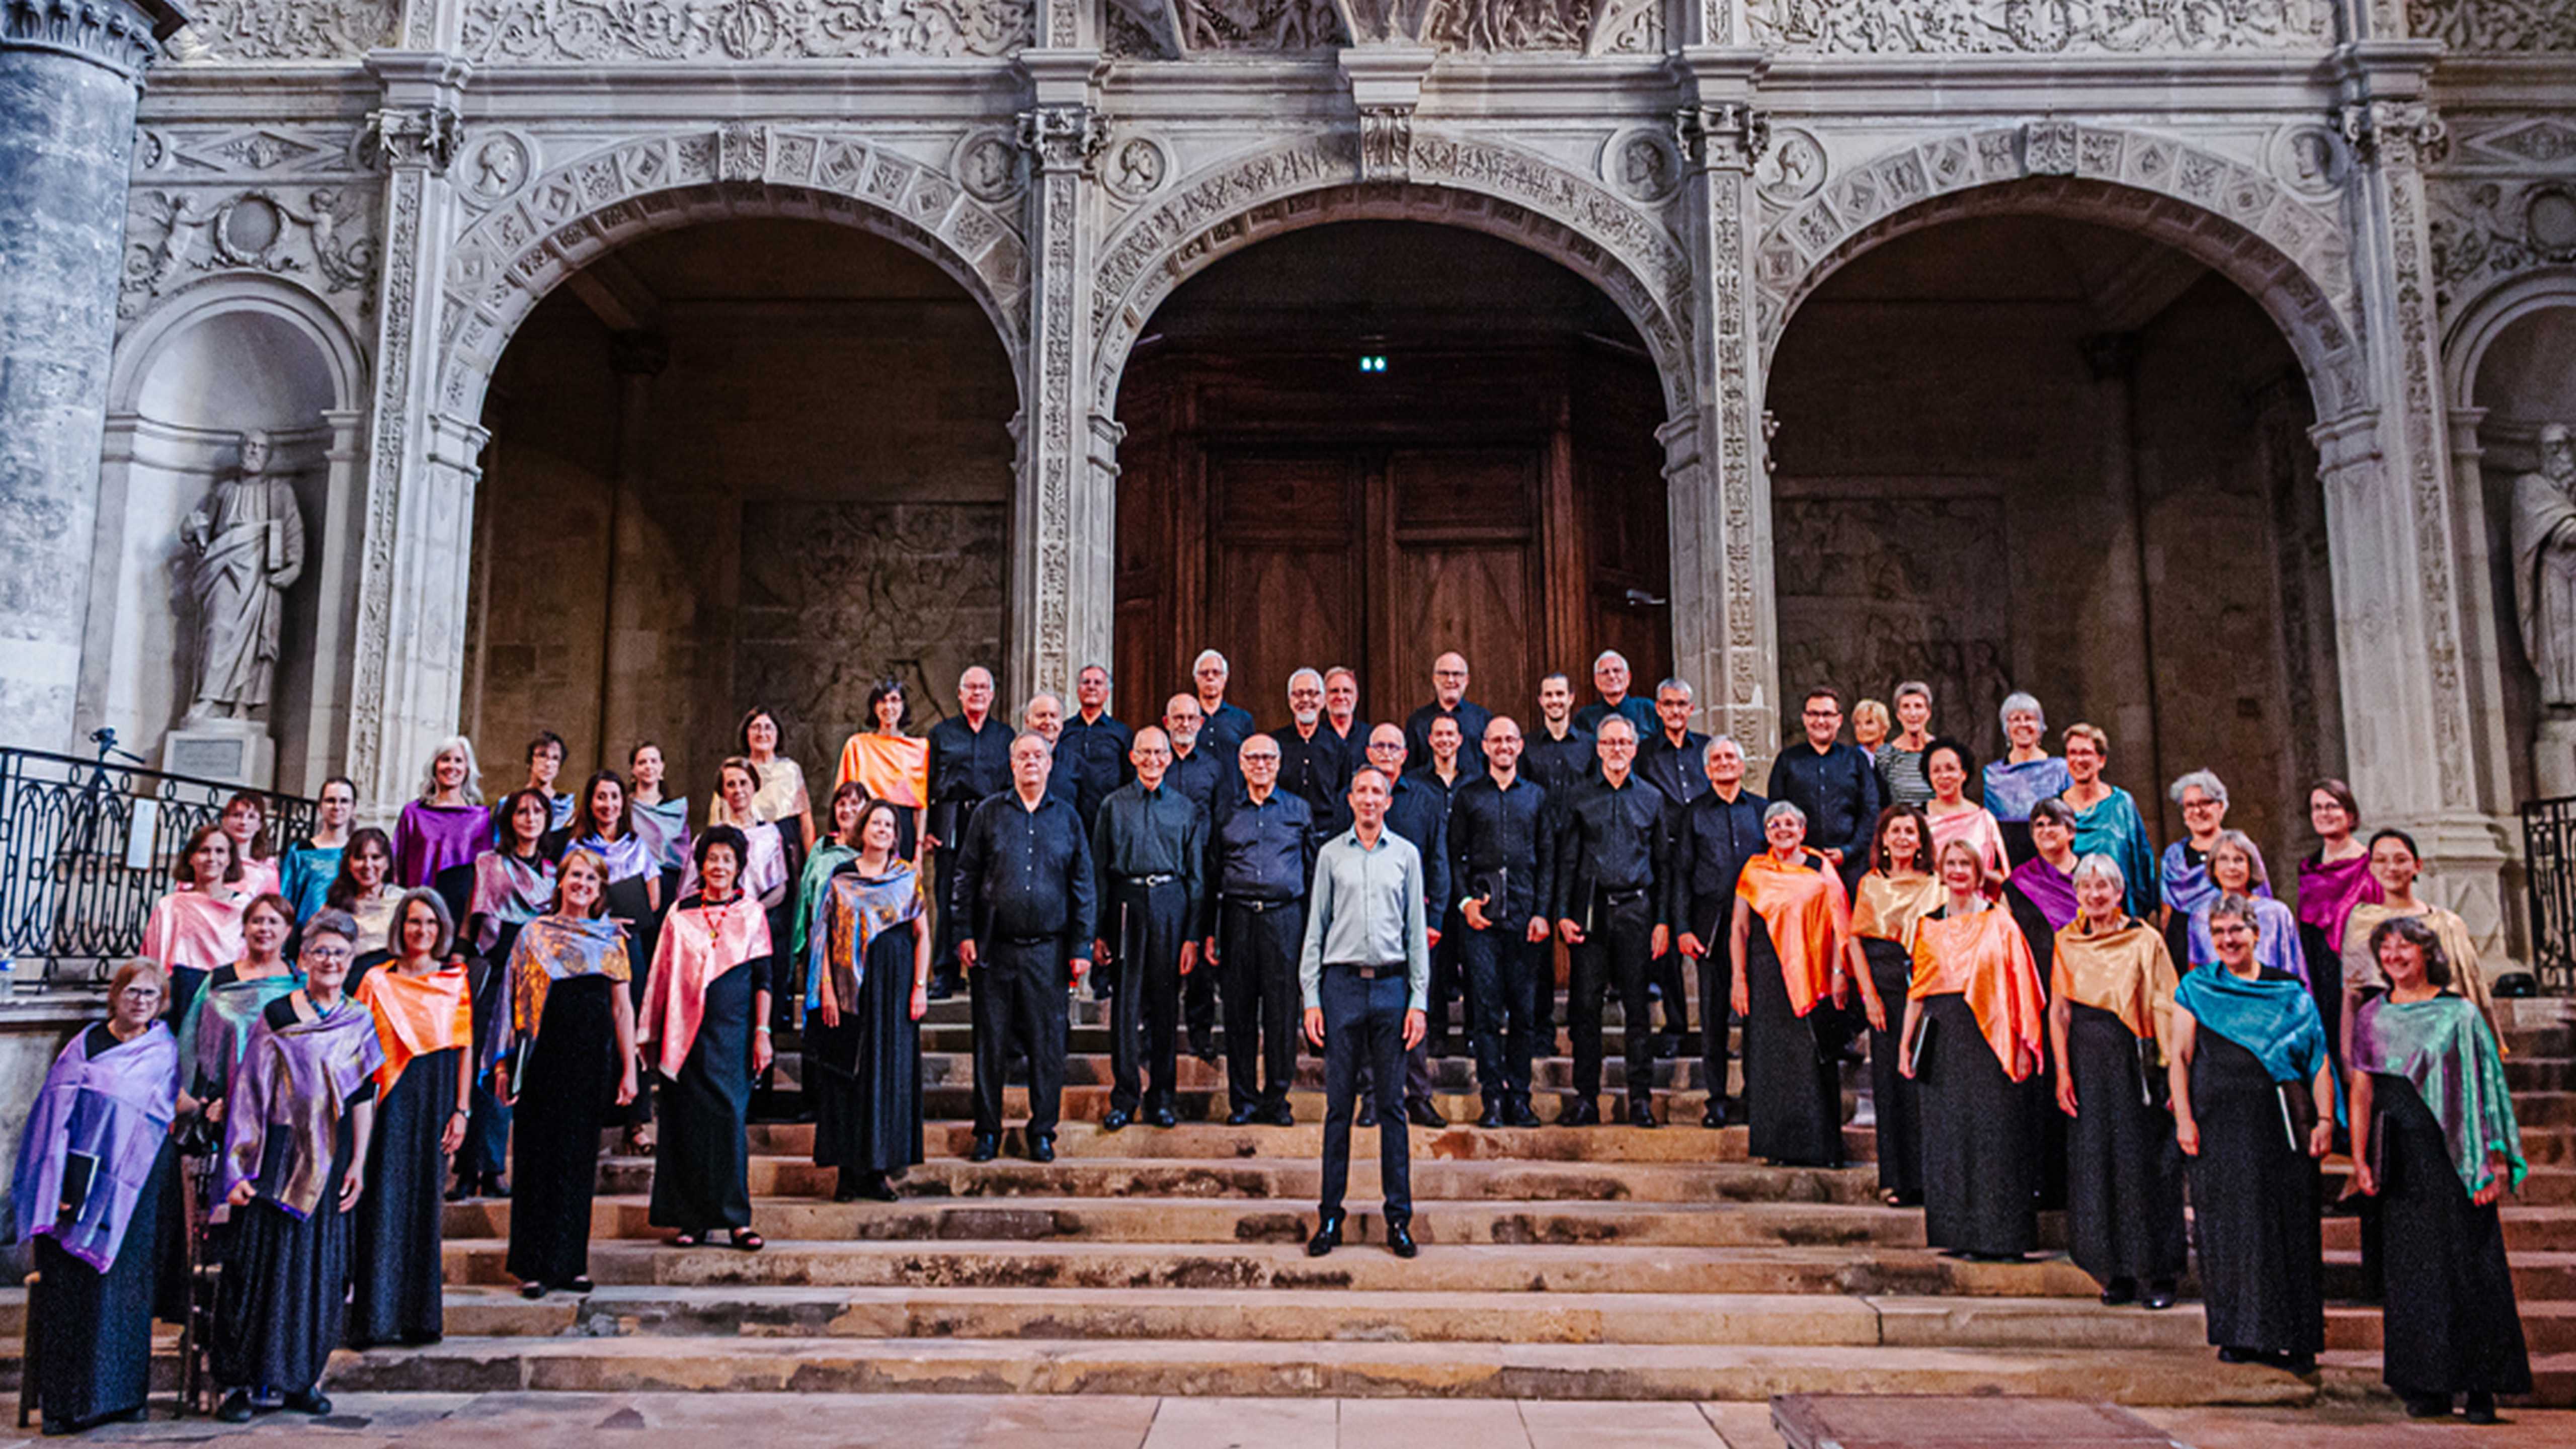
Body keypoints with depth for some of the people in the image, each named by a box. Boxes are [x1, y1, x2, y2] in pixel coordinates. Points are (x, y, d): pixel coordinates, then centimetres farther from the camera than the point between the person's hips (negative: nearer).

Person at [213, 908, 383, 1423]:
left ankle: (300, 1378, 14)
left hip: (330, 1163, 2)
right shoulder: (275, 1017, -1)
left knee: (320, 1266, 5)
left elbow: (364, 1099, 6)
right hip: (277, 1157, -2)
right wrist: (239, 1167, -9)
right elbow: (248, 1094, -3)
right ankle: (242, 1380, 8)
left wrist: (358, 1165, 0)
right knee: (261, 1261, -2)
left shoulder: (360, 1022, 6)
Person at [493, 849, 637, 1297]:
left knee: (579, 1158, 6)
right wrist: (504, 1062, -4)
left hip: (592, 1058, 2)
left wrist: (629, 1069, 4)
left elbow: (622, 1007, 8)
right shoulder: (533, 935, 5)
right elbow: (515, 1000, 2)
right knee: (538, 1158, 0)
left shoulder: (612, 939, 10)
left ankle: (571, 1263, 14)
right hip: (544, 1055, -2)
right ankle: (533, 1266, 8)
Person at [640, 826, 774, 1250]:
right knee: (689, 1122, 1)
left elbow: (763, 977, 4)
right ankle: (692, 1219, 9)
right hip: (688, 1031, 1)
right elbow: (662, 975, 10)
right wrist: (650, 1036, 9)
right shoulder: (680, 913, 7)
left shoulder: (752, 913, 5)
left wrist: (762, 1033, -3)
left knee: (729, 1115, -8)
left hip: (733, 1031, -1)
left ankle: (736, 1218, -3)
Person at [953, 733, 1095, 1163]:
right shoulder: (989, 814, 7)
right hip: (995, 949, 0)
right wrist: (965, 934, -1)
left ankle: (1043, 1132, 14)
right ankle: (987, 1132, 15)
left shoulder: (1067, 816, 8)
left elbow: (1083, 885, 9)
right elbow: (966, 877, 8)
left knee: (1047, 1043, 3)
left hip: (1047, 950, 0)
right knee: (990, 1042, 4)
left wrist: (1082, 946, 4)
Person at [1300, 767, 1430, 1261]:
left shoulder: (1406, 854, 9)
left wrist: (1419, 1000, 1)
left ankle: (1399, 1219, 10)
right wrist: (1311, 998, 0)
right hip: (1342, 983, 0)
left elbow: (1417, 929, 8)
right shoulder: (1331, 854, 8)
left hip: (1391, 985, 0)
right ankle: (1330, 1216, 10)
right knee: (1339, 1103, 2)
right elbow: (1316, 928, 8)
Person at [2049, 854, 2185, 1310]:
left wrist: (2171, 1069, -11)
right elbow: (2059, 1010, 6)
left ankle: (2159, 1274, 8)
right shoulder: (2066, 942, 7)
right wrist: (2062, 1071, -1)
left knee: (2145, 1165, -1)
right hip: (2088, 1060, 3)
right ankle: (2118, 1273, 12)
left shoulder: (2146, 941, -1)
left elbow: (2165, 1009, -4)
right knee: (2094, 1165, 3)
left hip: (2136, 1061, -3)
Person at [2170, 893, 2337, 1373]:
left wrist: (2325, 1119, -3)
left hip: (2282, 1125, 0)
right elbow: (2179, 1057, 4)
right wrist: (2184, 1117, -5)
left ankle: (2293, 1338, 7)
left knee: (2290, 1225, 0)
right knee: (2228, 1224, 1)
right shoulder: (2196, 989, 7)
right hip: (2220, 1126, 0)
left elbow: (2319, 1060, 7)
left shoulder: (2290, 993, 9)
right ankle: (2239, 1334, 10)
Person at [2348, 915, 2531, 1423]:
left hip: (2452, 1153, -3)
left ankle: (2480, 1387, 4)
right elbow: (2362, 1092, 10)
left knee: (2469, 1266, -2)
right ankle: (2427, 1386, 9)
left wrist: (2493, 1161, -10)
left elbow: (2486, 1089, -2)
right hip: (2401, 1161, 3)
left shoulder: (2460, 1014, 2)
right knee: (2413, 1271, 3)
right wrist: (2360, 1159, 3)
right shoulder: (2372, 1017, 10)